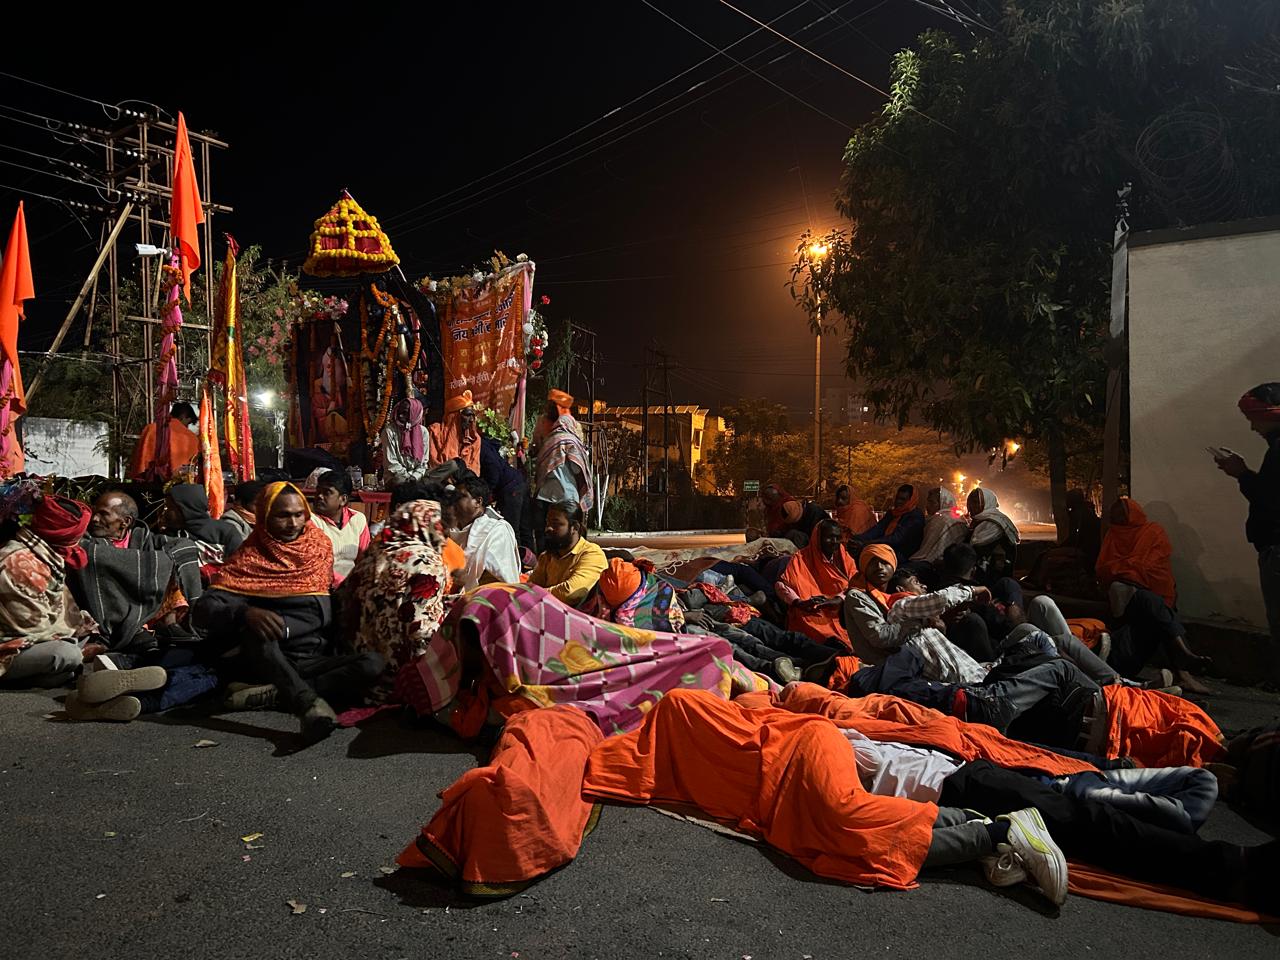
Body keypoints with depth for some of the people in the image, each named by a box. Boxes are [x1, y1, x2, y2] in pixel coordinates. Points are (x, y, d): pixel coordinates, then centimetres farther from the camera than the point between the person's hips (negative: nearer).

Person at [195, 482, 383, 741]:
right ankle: (309, 701, -48)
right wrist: (246, 613, -31)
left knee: (373, 664, -26)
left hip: (316, 660, 2)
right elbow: (203, 610, -12)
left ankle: (274, 693, -30)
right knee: (256, 627, -34)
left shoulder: (321, 546, 12)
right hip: (266, 662, -2)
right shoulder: (249, 559, 2)